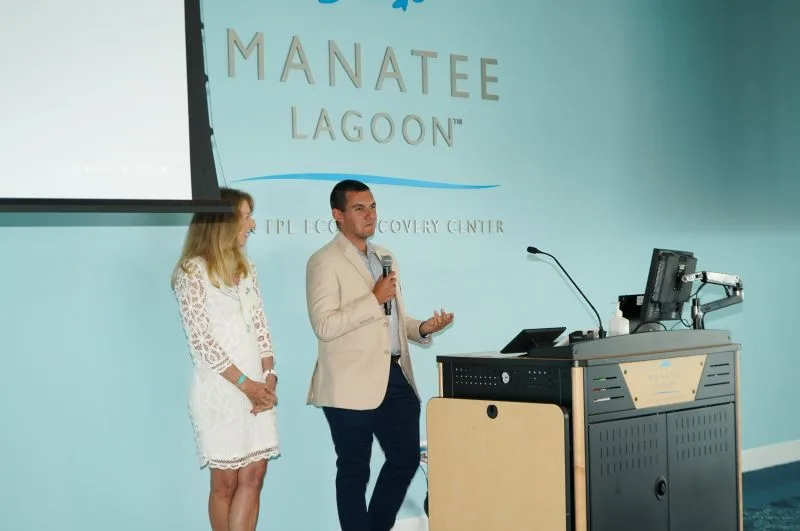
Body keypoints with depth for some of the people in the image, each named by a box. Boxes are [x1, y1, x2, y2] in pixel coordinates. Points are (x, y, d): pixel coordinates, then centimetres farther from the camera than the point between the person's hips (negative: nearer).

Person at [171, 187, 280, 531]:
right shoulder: (192, 270, -7)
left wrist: (268, 376, -4)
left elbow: (260, 325, 12)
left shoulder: (246, 268, 14)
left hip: (256, 387, 6)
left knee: (254, 476, 0)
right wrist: (245, 383, -12)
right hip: (219, 389, -6)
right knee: (225, 482, 2)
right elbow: (201, 339, -12)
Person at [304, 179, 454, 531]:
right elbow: (324, 325, -19)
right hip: (353, 383, -7)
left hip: (396, 377, 8)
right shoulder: (325, 262, -8)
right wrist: (375, 299, -19)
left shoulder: (385, 258, 17)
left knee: (406, 458, 11)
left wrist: (422, 329, 3)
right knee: (354, 470, 3)